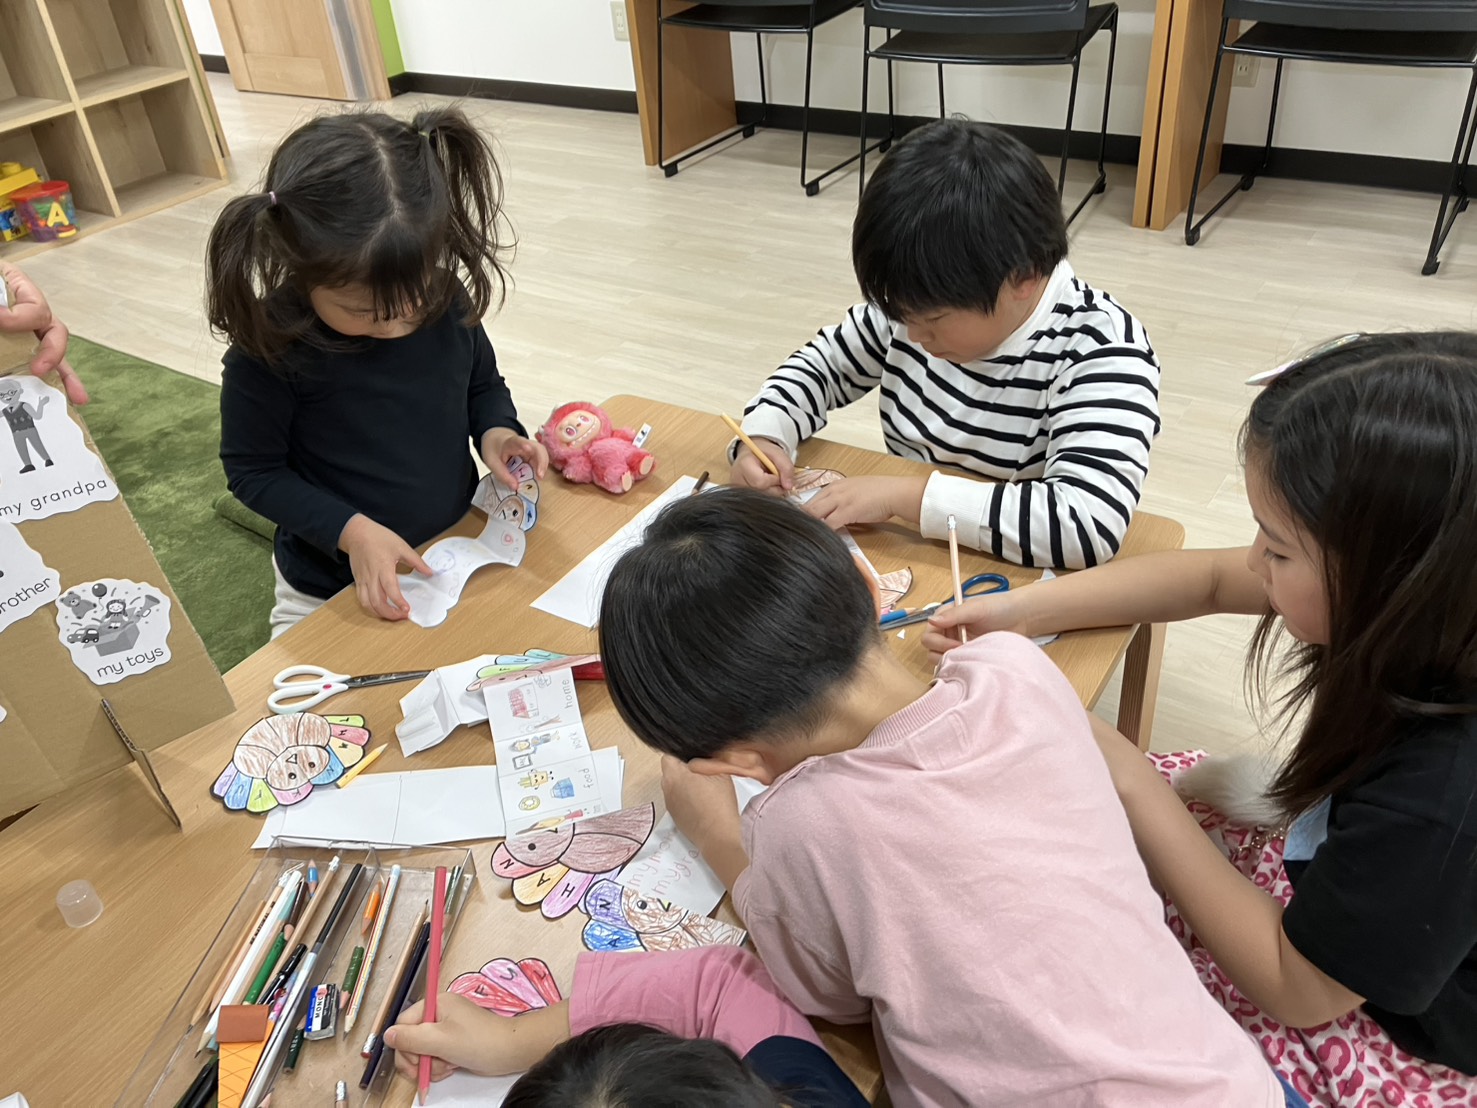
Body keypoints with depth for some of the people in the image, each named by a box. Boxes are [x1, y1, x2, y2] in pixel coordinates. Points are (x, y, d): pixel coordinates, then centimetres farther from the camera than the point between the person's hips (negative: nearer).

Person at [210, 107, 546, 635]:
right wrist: (352, 531, -23)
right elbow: (253, 471, -12)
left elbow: (483, 385, 6)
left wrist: (496, 432, -16)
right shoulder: (269, 345, -23)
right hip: (330, 592, -2)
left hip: (456, 550, 2)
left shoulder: (447, 299, -14)